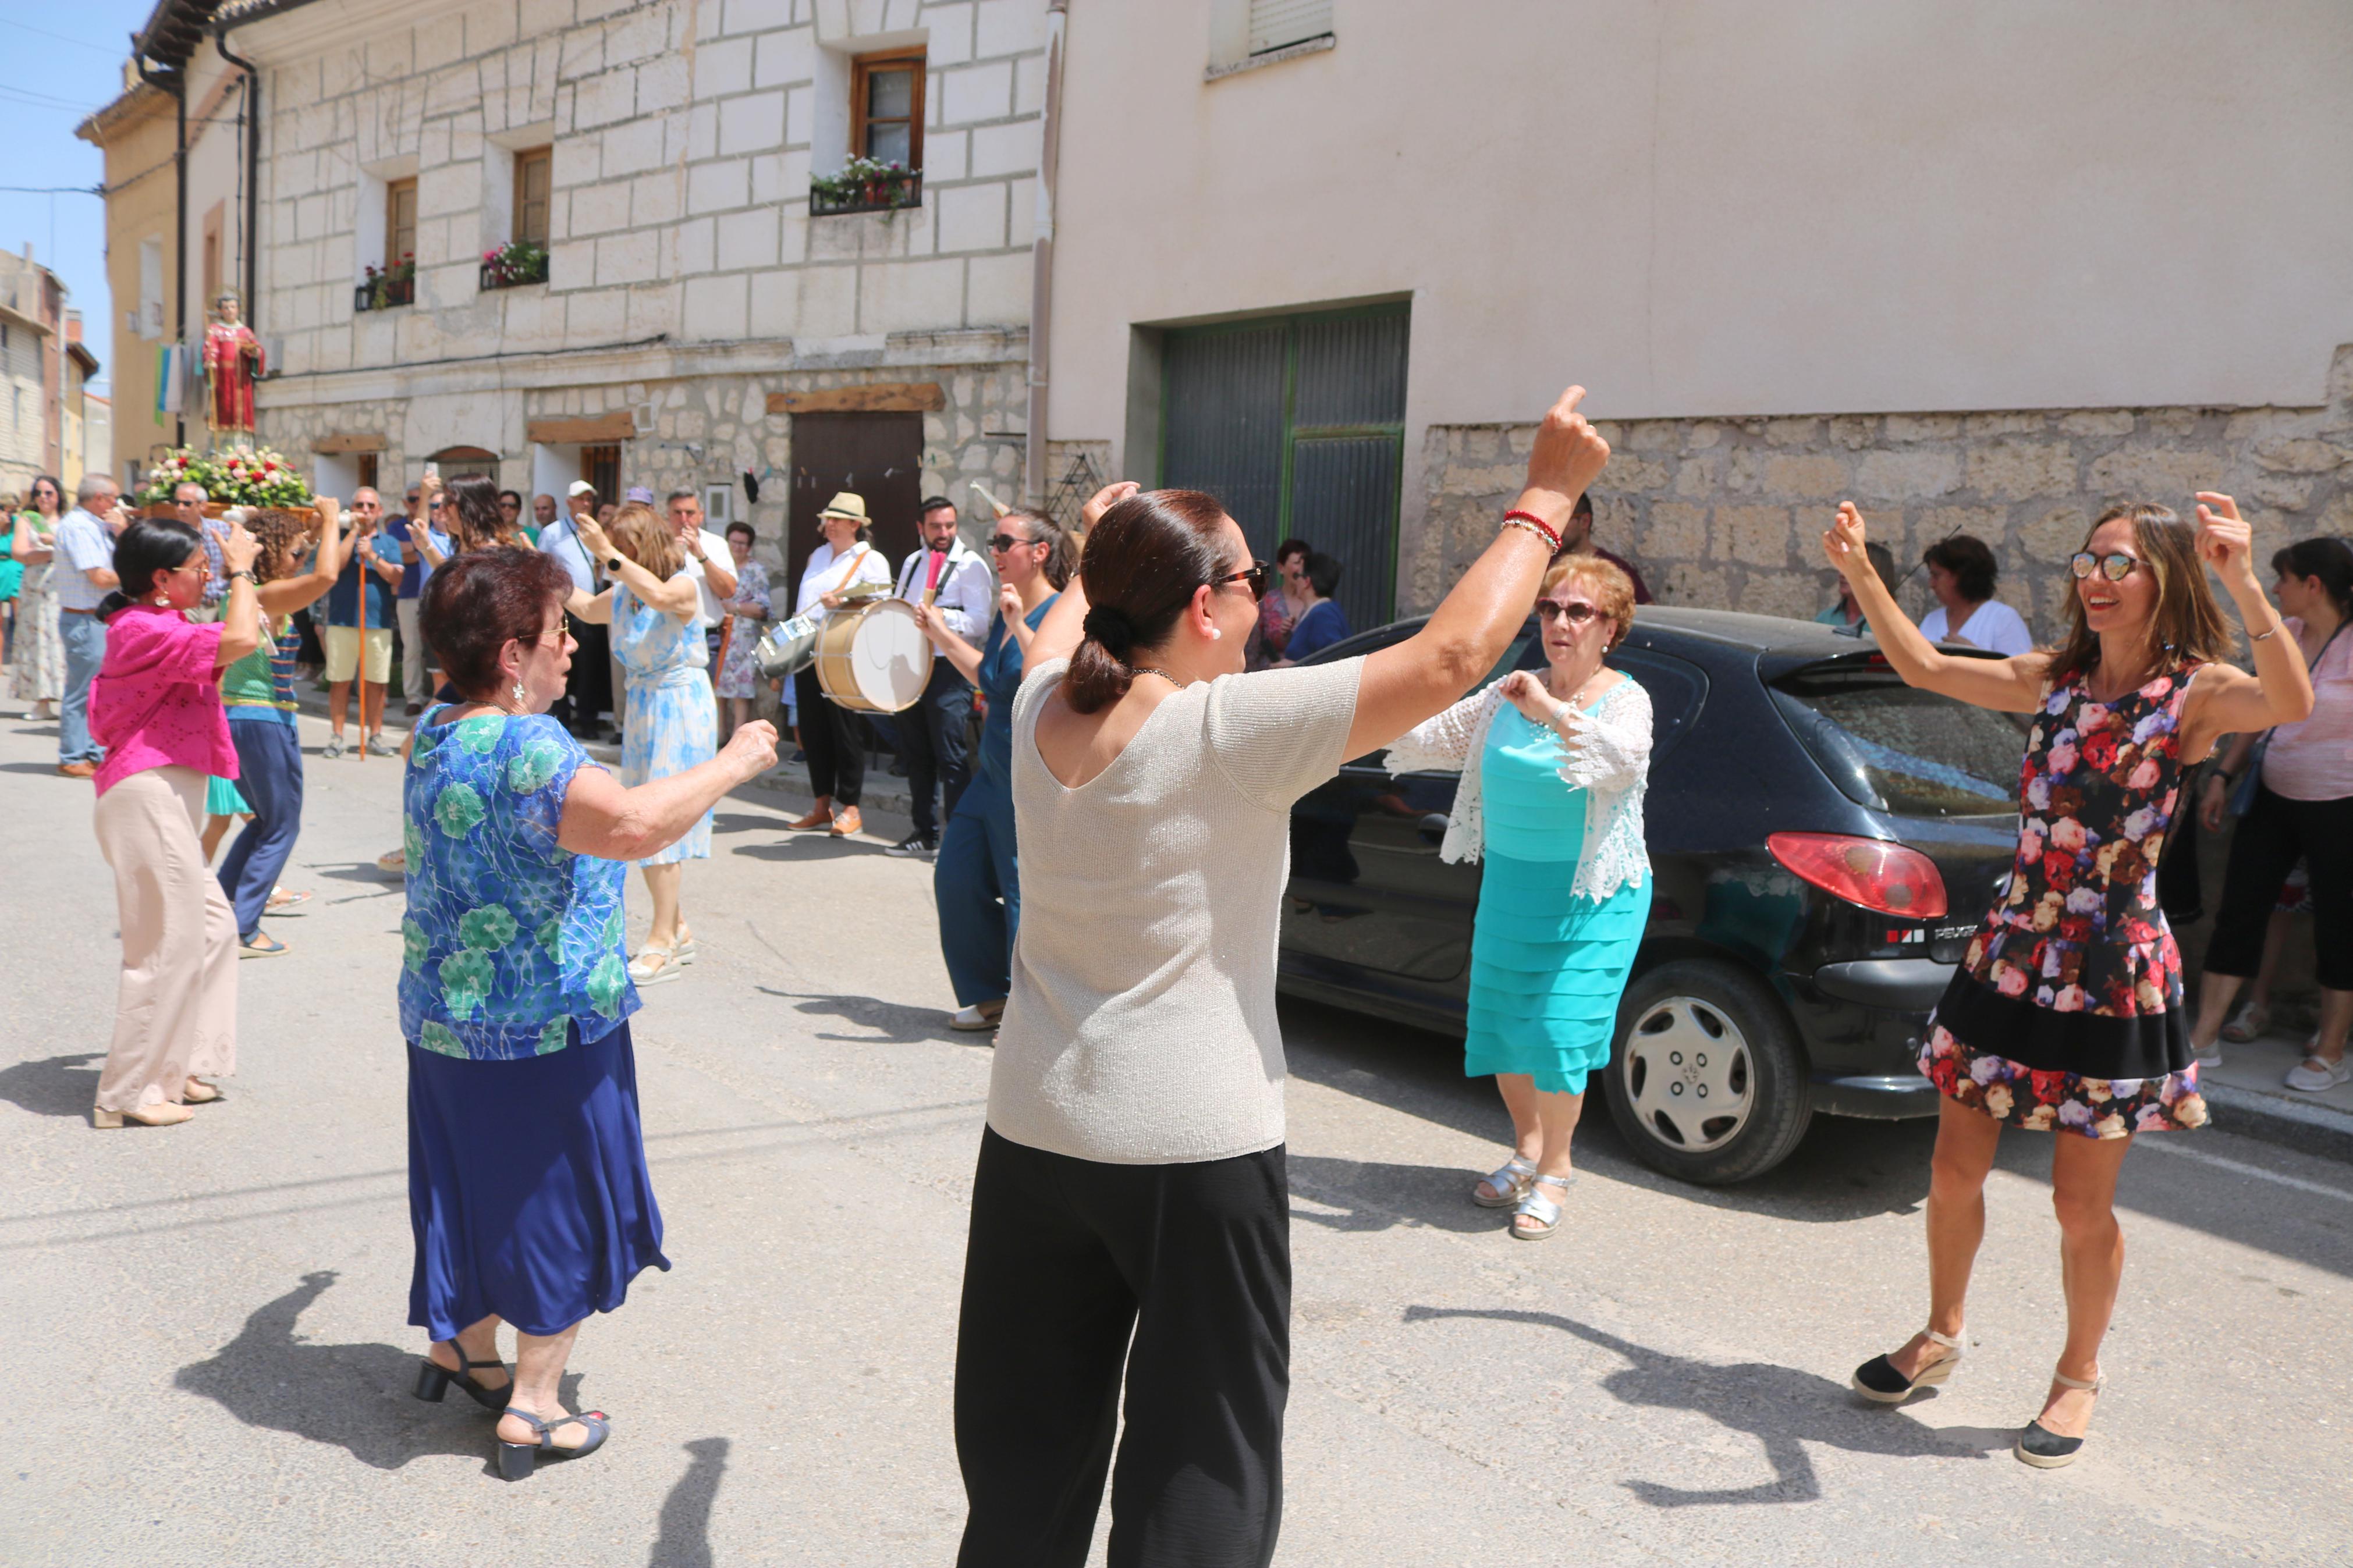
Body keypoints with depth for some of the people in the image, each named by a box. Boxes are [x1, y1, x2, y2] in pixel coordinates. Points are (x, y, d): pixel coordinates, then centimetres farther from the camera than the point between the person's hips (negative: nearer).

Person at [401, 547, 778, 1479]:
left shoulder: (434, 734, 6)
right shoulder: (525, 750, -25)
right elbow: (634, 824, -41)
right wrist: (732, 764, -29)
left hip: (444, 1012, 9)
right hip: (543, 1026, -9)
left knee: (475, 1187, 24)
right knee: (558, 1200, 7)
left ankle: (462, 1348, 41)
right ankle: (532, 1407, 14)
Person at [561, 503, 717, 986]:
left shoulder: (684, 585, -13)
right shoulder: (623, 592, 8)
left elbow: (659, 595, -36)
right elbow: (588, 609, 27)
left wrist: (608, 554, -36)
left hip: (680, 706, -8)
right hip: (642, 706, 8)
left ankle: (663, 944, -7)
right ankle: (675, 929, 22)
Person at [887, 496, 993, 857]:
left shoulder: (970, 564, -5)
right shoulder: (912, 563, 17)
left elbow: (981, 622, -13)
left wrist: (943, 617, -26)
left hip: (949, 669, -7)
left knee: (950, 758, -9)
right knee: (916, 755, 11)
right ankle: (924, 833, 21)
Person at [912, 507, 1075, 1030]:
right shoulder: (1006, 613, 12)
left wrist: (1020, 627, -29)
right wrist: (942, 635, 24)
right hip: (993, 771, 9)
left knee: (1025, 893, -2)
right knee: (957, 876, 11)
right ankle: (989, 995, 26)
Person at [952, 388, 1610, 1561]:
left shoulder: (1043, 714, -2)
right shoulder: (1233, 729, -19)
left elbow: (1060, 626, 23)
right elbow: (1450, 655, -16)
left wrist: (1107, 556, 42)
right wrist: (1544, 498, -4)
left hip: (1033, 1132, 6)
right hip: (1195, 1152, -6)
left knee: (1024, 1465, 20)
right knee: (1198, 1471, 10)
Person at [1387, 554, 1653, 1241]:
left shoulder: (1624, 699, -8)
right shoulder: (1510, 692, 5)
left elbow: (1625, 762, -28)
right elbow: (1438, 738, 13)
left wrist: (1555, 711, -34)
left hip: (1589, 896, -5)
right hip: (1509, 883, 5)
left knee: (1558, 1030, -8)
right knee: (1500, 1025, 11)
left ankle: (1554, 1172, 13)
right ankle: (1526, 1151, 33)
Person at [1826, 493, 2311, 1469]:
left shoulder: (2197, 692, -8)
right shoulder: (2053, 680, 7)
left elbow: (2293, 704, -29)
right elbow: (1924, 667, 14)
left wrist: (2243, 584, -42)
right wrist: (1859, 571, 7)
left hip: (2113, 975, -4)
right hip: (2010, 954, 5)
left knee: (2082, 1206, 6)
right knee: (1954, 1172, 11)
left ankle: (2078, 1378, 29)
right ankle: (1940, 1335, 34)